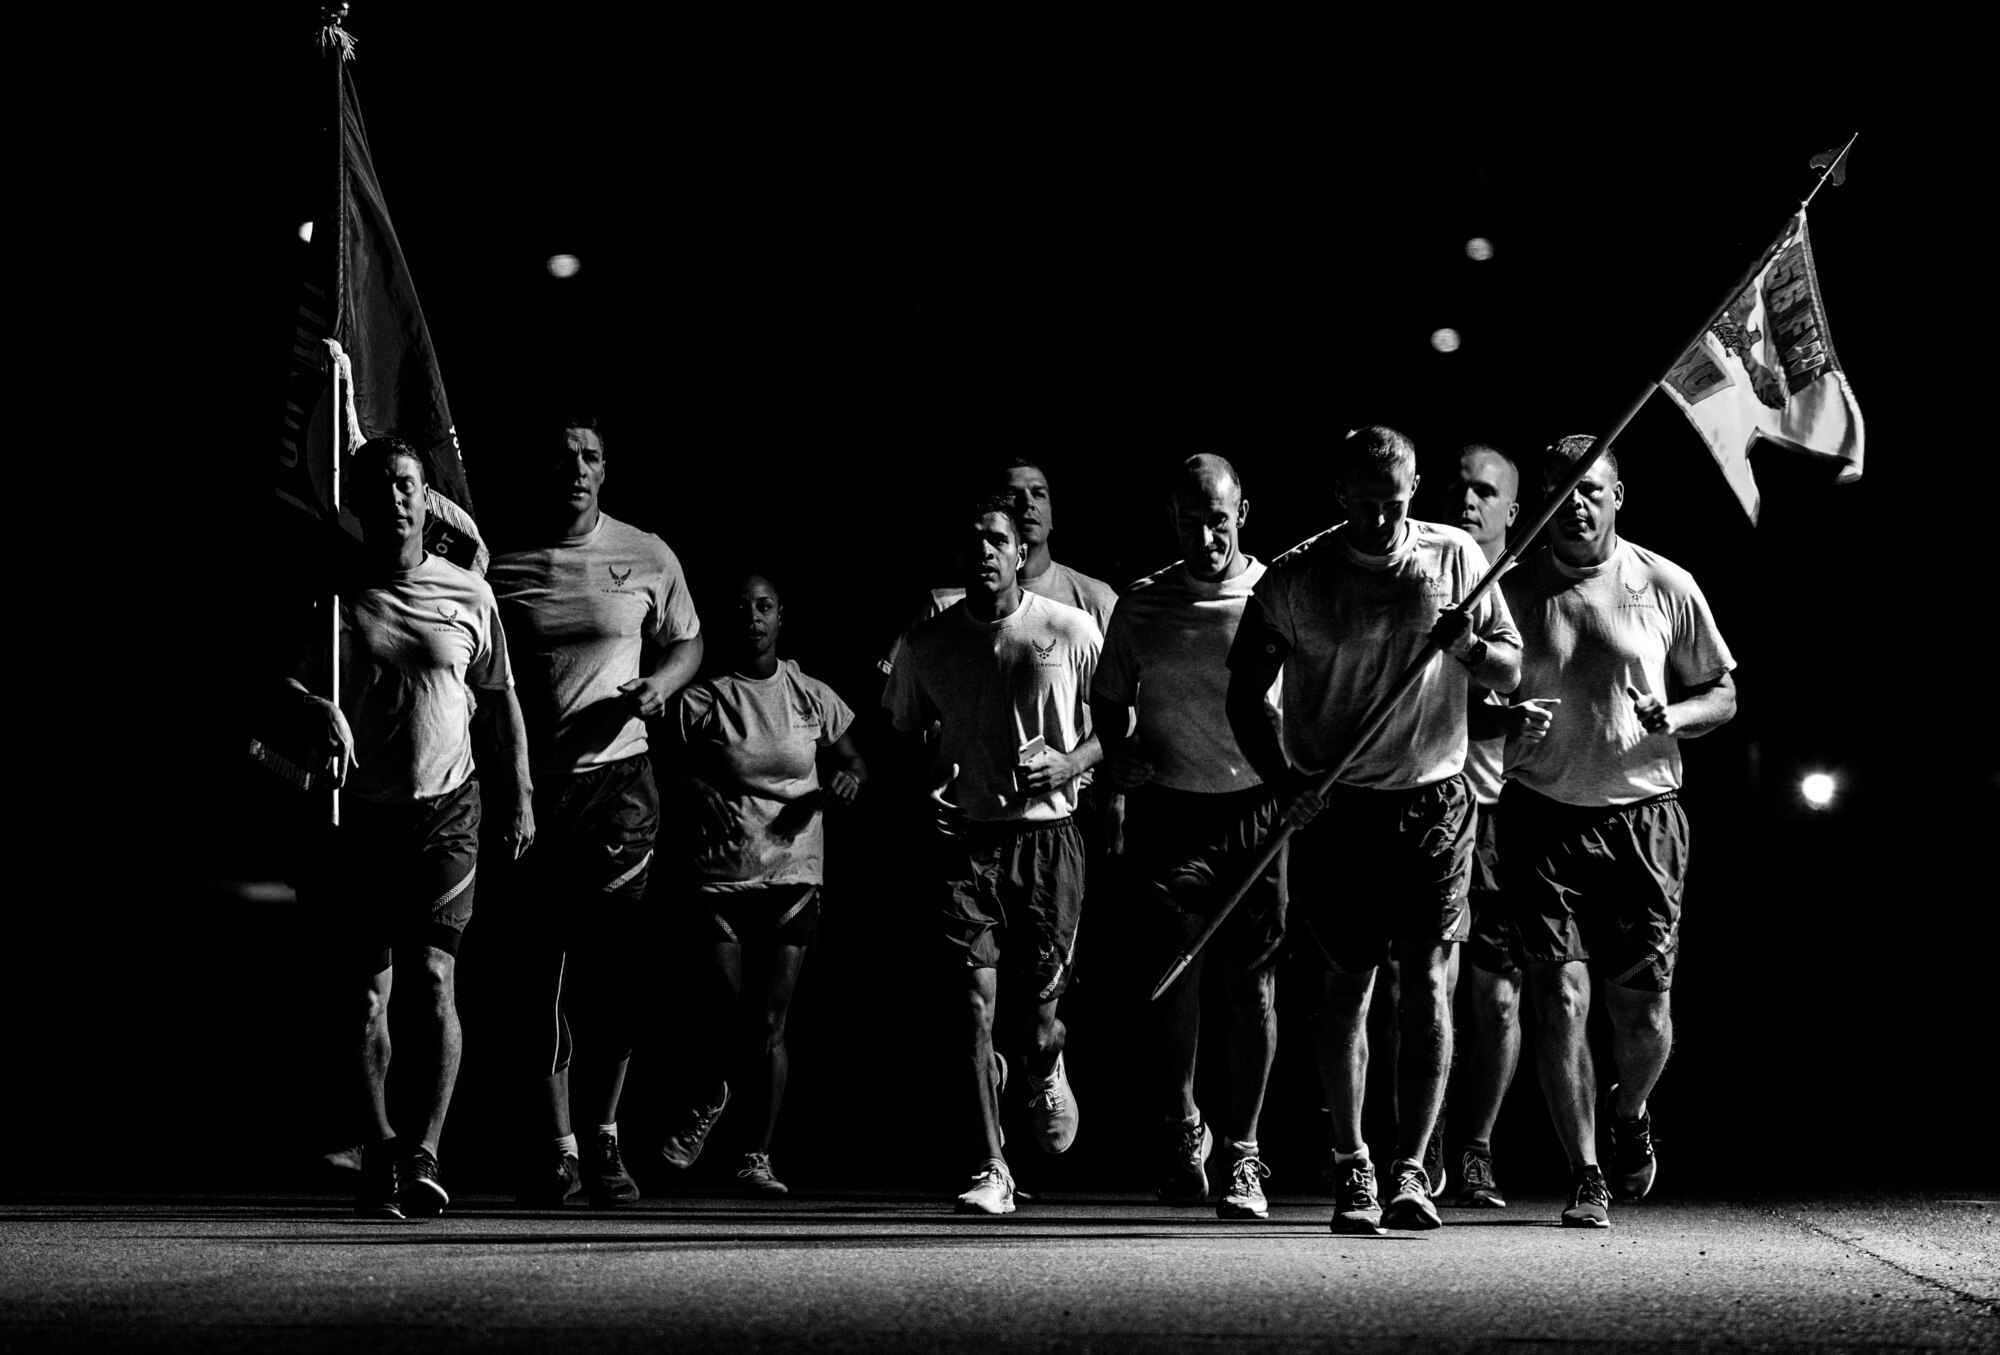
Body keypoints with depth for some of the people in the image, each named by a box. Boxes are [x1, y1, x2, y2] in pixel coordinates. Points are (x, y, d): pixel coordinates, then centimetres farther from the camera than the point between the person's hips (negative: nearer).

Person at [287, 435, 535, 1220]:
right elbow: (285, 682, -1)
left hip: (446, 810, 0)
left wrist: (520, 795, 10)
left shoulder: (467, 595, 6)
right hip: (361, 815, 0)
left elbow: (499, 699, 14)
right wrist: (317, 712, -23)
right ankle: (378, 1158, 7)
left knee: (432, 977, -12)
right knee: (369, 988, 1)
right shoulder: (334, 597, 2)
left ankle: (422, 1154, -15)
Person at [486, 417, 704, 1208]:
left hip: (616, 778, 0)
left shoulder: (645, 557, 6)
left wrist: (660, 683, -4)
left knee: (613, 968, -2)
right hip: (529, 786, 0)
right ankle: (555, 1149, 6)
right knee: (539, 971, 0)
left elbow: (686, 642, 18)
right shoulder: (498, 563, 4)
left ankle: (604, 1139, 11)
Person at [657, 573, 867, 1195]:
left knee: (767, 1026, 0)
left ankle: (758, 1156, 9)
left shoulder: (811, 697, 6)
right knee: (718, 1015, -4)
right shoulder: (702, 699, -2)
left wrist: (846, 781, -5)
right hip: (719, 876, -1)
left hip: (792, 875, 1)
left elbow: (854, 762, 17)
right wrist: (700, 797, -18)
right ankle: (710, 1097, 30)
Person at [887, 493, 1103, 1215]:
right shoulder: (927, 643, 5)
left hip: (1049, 834, -1)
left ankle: (1044, 1065, 39)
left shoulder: (1072, 630, 0)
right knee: (976, 998, -11)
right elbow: (904, 738, 18)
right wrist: (925, 789, -3)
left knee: (1037, 1003, 0)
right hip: (968, 836, 1)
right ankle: (992, 1169, -7)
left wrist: (1071, 763, -10)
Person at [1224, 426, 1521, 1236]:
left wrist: (1468, 646, -15)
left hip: (1435, 800, 1)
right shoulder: (1296, 580, -3)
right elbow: (1244, 696, 2)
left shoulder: (1455, 558, 2)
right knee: (1347, 985, 3)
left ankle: (1411, 1170, -4)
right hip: (1336, 805, -1)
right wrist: (1283, 783, -12)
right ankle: (1351, 1168, 14)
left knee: (1427, 981, -6)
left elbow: (1510, 675, 7)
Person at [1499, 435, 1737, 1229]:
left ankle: (1627, 1116, 35)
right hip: (1545, 818, 0)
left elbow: (1723, 695, 11)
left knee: (1644, 1018, 2)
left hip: (1643, 816, 0)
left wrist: (1673, 718, -10)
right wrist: (1510, 727, -12)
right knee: (1559, 1000, -9)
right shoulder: (1512, 590, 3)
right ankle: (1586, 1175, 1)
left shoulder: (1666, 588, 3)